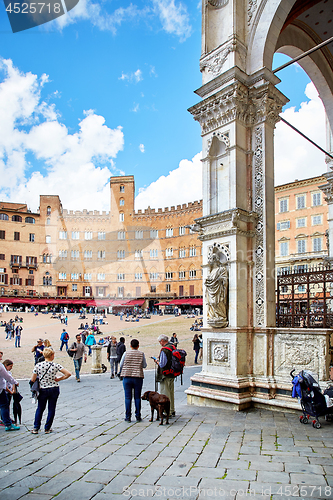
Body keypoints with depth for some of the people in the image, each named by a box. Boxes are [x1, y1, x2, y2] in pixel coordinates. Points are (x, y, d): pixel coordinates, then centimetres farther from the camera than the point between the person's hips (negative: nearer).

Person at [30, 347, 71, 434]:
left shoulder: (38, 365, -11)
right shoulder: (56, 365, -13)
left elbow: (32, 380, -8)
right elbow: (68, 374, -16)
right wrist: (59, 379, -3)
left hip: (43, 390, 1)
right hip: (54, 389, -1)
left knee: (40, 408, 19)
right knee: (51, 409, 13)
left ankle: (36, 428, 19)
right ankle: (47, 428, 20)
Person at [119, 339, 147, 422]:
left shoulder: (126, 353, -2)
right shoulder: (141, 354, -1)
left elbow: (121, 365, 2)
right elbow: (144, 365, 4)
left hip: (127, 377, 0)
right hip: (138, 377, 0)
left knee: (128, 397, 6)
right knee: (137, 397, 9)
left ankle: (128, 417, 9)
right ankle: (138, 416, 13)